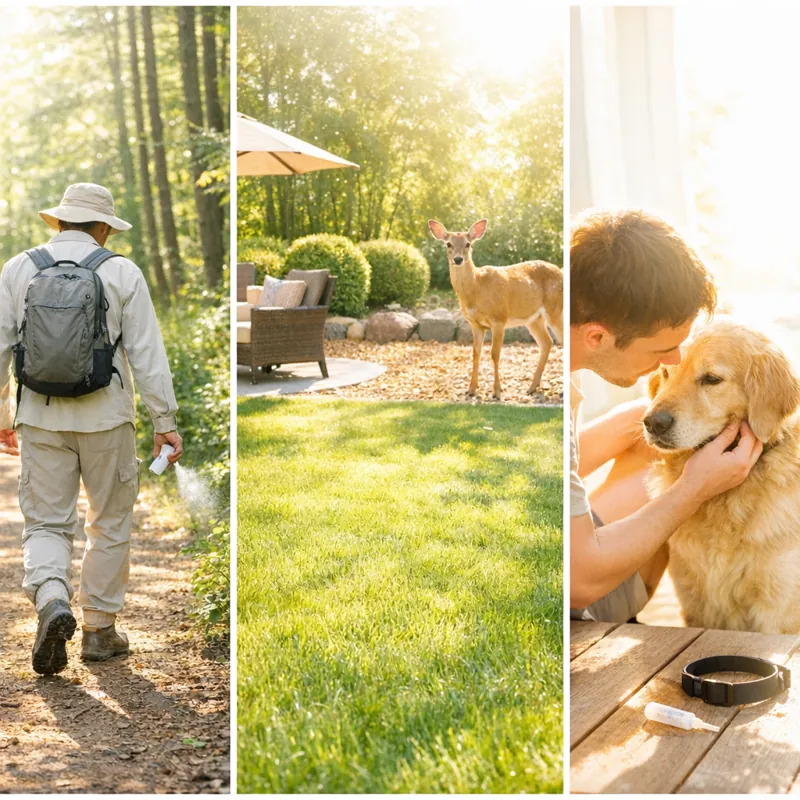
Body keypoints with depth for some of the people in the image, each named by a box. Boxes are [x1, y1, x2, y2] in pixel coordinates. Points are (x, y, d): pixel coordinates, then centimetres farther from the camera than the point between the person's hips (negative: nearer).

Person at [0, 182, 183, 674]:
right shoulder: (122, 273, -3)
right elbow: (148, 353, -6)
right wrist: (166, 421, -2)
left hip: (41, 418, 1)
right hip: (106, 417, -1)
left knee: (46, 524, 9)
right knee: (110, 526, 13)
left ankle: (53, 602, -17)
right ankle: (100, 629, 19)